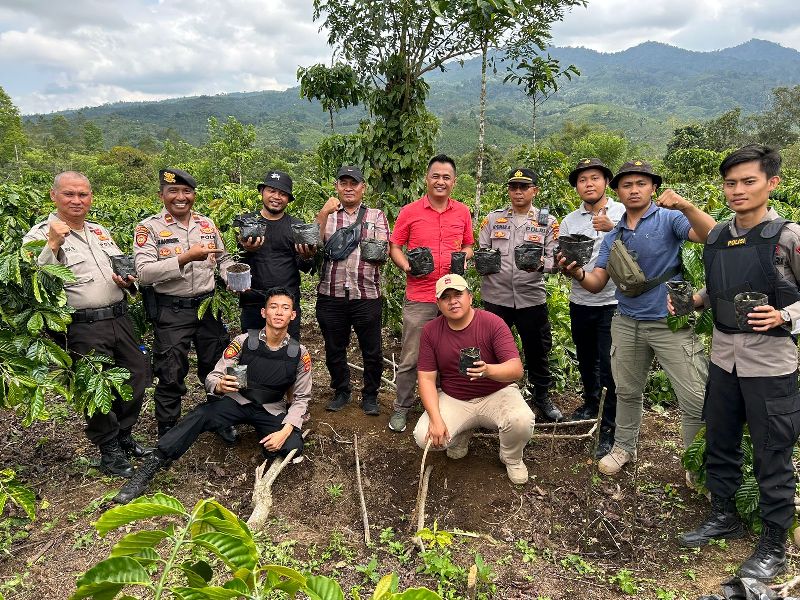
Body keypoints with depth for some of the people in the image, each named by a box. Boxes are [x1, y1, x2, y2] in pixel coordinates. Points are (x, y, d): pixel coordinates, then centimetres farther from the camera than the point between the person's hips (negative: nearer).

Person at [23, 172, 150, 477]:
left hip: (120, 320, 7)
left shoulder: (100, 231, 15)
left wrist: (128, 282, 3)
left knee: (137, 377, 12)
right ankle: (109, 451, 23)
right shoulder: (40, 235, -5)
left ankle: (124, 436, 33)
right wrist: (53, 244, -25)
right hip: (83, 328, -6)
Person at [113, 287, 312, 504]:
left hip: (271, 411, 1)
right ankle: (146, 472, -27)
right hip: (237, 401, 0)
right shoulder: (244, 341, -11)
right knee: (200, 415, -30)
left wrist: (285, 431, -21)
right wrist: (219, 385, -35)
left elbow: (301, 398, -5)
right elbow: (212, 378, -9)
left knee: (293, 448, -28)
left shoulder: (300, 353, -9)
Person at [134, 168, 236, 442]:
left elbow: (224, 259, 17)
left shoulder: (207, 224, 6)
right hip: (171, 311, -4)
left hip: (208, 305, 4)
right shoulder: (149, 228, -8)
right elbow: (145, 272, -20)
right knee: (171, 375, 6)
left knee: (216, 368, 16)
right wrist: (186, 257, -28)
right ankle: (167, 434, 26)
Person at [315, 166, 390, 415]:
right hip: (331, 294, 1)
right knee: (334, 349, 13)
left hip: (367, 294, -1)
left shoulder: (376, 216, 10)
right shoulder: (327, 215, 12)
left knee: (372, 351, 5)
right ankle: (341, 392, 31)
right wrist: (323, 215, -14)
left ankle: (370, 395, 24)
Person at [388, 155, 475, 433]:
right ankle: (402, 407, 20)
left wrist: (464, 259, -2)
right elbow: (394, 247, 5)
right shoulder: (409, 212, 0)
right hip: (419, 297, -2)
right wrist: (406, 265, -14)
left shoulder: (463, 212, 8)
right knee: (410, 357, 4)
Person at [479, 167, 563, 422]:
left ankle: (542, 396, 30)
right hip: (495, 296, 1)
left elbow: (555, 260, 0)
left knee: (537, 349, 10)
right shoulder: (493, 218, 8)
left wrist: (540, 263, -22)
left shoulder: (547, 222, 5)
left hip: (531, 297, 0)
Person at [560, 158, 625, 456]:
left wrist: (613, 228, -29)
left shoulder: (622, 213, -3)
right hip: (580, 302, 4)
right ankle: (590, 403, 43)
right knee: (586, 361, 20)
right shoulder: (569, 221, 6)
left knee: (610, 367, -4)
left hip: (612, 302, -4)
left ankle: (610, 429, 8)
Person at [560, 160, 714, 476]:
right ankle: (623, 447, 37)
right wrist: (577, 273, -16)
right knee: (627, 392, 18)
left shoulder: (668, 218, -5)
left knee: (696, 401, -3)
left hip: (670, 322, -5)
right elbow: (596, 283, 5)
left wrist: (687, 207, -37)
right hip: (627, 323, 5)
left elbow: (712, 237, -22)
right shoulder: (613, 237, 10)